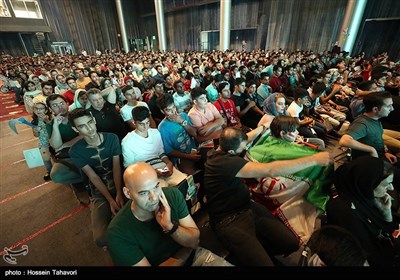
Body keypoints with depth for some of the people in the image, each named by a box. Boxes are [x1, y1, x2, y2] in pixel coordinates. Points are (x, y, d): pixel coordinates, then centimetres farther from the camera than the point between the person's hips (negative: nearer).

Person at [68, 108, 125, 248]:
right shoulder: (75, 150, -8)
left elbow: (116, 167, -7)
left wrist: (119, 194, -18)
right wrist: (110, 200, -15)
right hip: (99, 188, 0)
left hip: (119, 182, 1)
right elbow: (92, 176, -7)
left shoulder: (112, 138, -6)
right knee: (101, 238, -16)